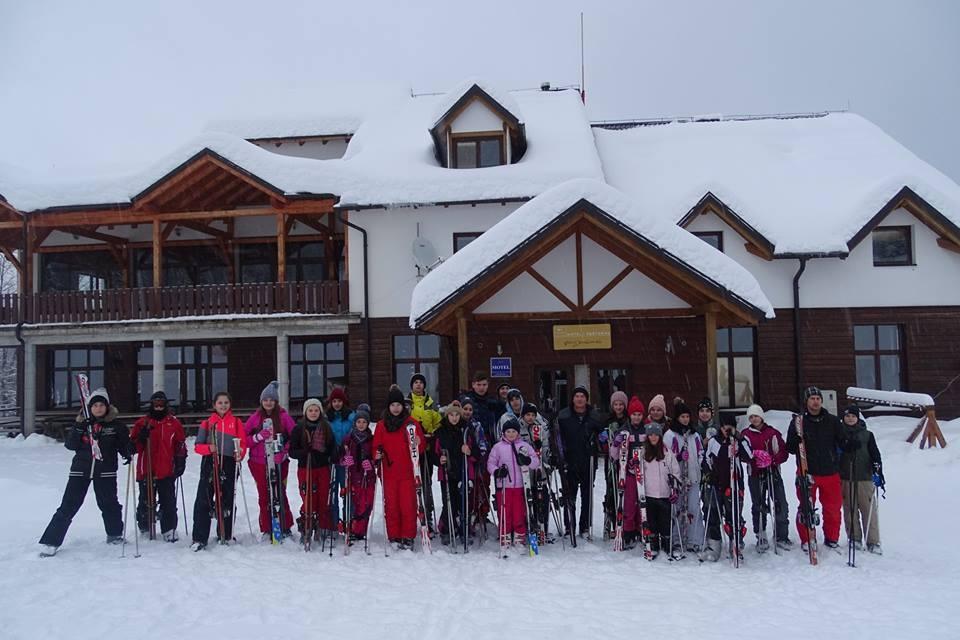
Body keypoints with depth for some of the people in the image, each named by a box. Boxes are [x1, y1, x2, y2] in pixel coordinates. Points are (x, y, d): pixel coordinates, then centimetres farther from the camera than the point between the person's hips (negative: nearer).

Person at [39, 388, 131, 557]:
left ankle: (115, 534, 28)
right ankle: (50, 541, 4)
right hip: (80, 470, 0)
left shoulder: (116, 425, 2)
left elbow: (124, 444, 7)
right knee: (68, 506, -2)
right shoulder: (82, 422, 4)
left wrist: (128, 453, -14)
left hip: (105, 472, 0)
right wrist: (78, 428, -18)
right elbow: (70, 445, -2)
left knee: (109, 504, 7)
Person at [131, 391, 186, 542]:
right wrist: (141, 436, -18)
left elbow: (180, 444, 12)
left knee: (168, 502, 0)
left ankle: (169, 530, 7)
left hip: (167, 472, 0)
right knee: (146, 501, 8)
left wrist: (180, 461, 5)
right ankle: (144, 528, 24)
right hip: (146, 471, 0)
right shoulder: (142, 423, 5)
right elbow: (133, 445, 1)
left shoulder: (174, 423, 7)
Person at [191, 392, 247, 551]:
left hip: (230, 465, 0)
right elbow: (197, 446, 5)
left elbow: (243, 444, 7)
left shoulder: (237, 422, 9)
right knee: (203, 501, -4)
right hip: (210, 464, 0)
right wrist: (209, 448, -16)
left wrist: (240, 454, -13)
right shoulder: (207, 423, 9)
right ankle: (199, 538, 1)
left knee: (227, 501, 6)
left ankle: (225, 535, 19)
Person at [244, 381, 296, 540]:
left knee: (280, 494, 0)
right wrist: (258, 436, -13)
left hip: (279, 462, -2)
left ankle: (285, 527, 12)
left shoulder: (283, 416, 0)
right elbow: (244, 438, 4)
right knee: (264, 496, 7)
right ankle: (266, 530, 16)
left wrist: (284, 451, -12)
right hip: (259, 463, 2)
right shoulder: (255, 418, 5)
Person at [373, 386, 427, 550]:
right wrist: (377, 454, -10)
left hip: (407, 472, -1)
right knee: (391, 505, 4)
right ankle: (394, 536, 15)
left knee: (408, 505, -3)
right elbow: (376, 445, 11)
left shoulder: (412, 423, 3)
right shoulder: (381, 425, 8)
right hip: (388, 472, 2)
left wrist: (418, 444, -17)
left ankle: (408, 537, 7)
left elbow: (423, 447, 4)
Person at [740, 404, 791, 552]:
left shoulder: (773, 433, 6)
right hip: (755, 475, 0)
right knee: (758, 507, 6)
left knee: (781, 505, -1)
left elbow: (783, 452, 1)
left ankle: (781, 536, 13)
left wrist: (771, 460, -16)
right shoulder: (745, 434, 6)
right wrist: (755, 455, -23)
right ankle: (761, 538, 16)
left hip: (773, 473, 0)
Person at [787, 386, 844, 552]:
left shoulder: (832, 421, 5)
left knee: (833, 508, 9)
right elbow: (790, 448, -2)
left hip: (830, 472, 2)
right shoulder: (798, 422, -1)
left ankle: (831, 538, 26)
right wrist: (797, 437, -19)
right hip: (807, 473, -2)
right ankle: (806, 540, 18)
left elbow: (843, 443, 9)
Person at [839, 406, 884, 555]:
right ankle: (854, 538, 15)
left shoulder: (867, 435, 8)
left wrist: (878, 467, -8)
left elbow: (875, 453, 4)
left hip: (865, 477, -1)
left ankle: (873, 542, 2)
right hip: (845, 478, 1)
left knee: (869, 509, -4)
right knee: (850, 510, 4)